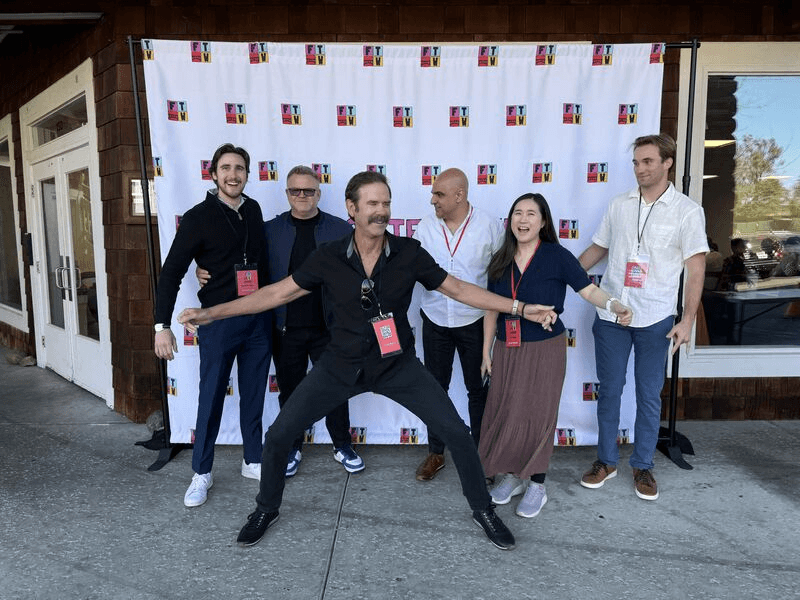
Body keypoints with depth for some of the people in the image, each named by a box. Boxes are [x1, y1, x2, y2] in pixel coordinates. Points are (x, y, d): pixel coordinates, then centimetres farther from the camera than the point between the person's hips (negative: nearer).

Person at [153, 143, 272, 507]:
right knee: (211, 398, 5)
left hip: (257, 320, 4)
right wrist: (162, 325, -14)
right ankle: (201, 473, 21)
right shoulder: (199, 217, -8)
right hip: (218, 322, -4)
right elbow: (171, 273, -8)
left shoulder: (254, 210, 6)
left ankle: (253, 461, 28)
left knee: (254, 394, 12)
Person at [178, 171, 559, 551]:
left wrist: (520, 308, -8)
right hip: (341, 365, 1)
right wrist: (209, 313, -7)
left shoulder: (409, 253, -11)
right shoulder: (328, 257, -10)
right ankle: (266, 509, 29)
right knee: (278, 434, -1)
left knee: (456, 433, -6)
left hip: (397, 364, 0)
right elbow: (278, 293, -5)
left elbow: (459, 289, -4)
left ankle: (483, 510, 21)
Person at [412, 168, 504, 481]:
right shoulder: (425, 226, -2)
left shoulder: (489, 226, -9)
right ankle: (435, 453, 28)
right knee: (435, 387, 12)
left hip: (474, 321, -2)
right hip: (435, 320, 2)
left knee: (478, 389, 11)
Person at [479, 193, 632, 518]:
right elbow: (492, 310, 9)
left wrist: (614, 304, -34)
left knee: (537, 415, 2)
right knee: (504, 413, 6)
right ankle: (513, 475, 28)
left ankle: (537, 486, 20)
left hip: (545, 350, -4)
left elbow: (588, 289, -13)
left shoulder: (557, 256, -8)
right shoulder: (500, 261, 4)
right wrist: (486, 353, 11)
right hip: (506, 350, 4)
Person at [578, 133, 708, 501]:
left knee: (649, 395, 8)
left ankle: (643, 466, 25)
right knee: (609, 390, 10)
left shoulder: (687, 211, -4)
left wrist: (687, 320, -9)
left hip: (655, 319, -2)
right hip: (610, 315, 3)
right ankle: (606, 460, 25)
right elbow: (597, 249, 14)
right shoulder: (619, 205, 5)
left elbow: (696, 269, -4)